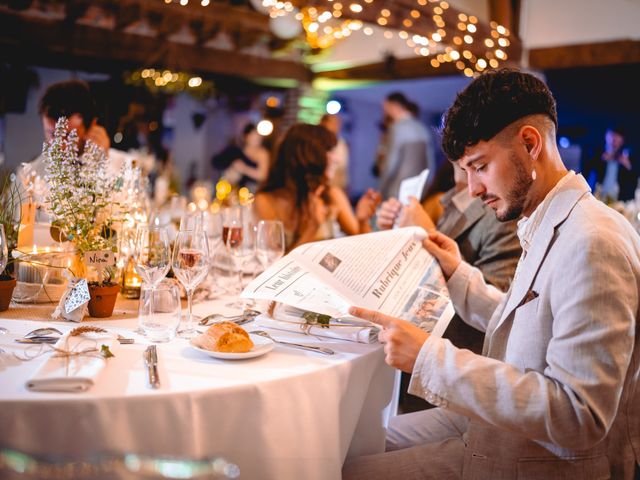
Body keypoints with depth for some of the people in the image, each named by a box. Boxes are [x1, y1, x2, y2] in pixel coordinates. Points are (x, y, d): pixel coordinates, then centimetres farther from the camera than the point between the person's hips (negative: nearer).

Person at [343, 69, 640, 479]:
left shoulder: (591, 243, -25)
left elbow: (579, 417, -29)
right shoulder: (549, 228, 6)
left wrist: (431, 357, -30)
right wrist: (459, 276, 10)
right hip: (510, 425, 9)